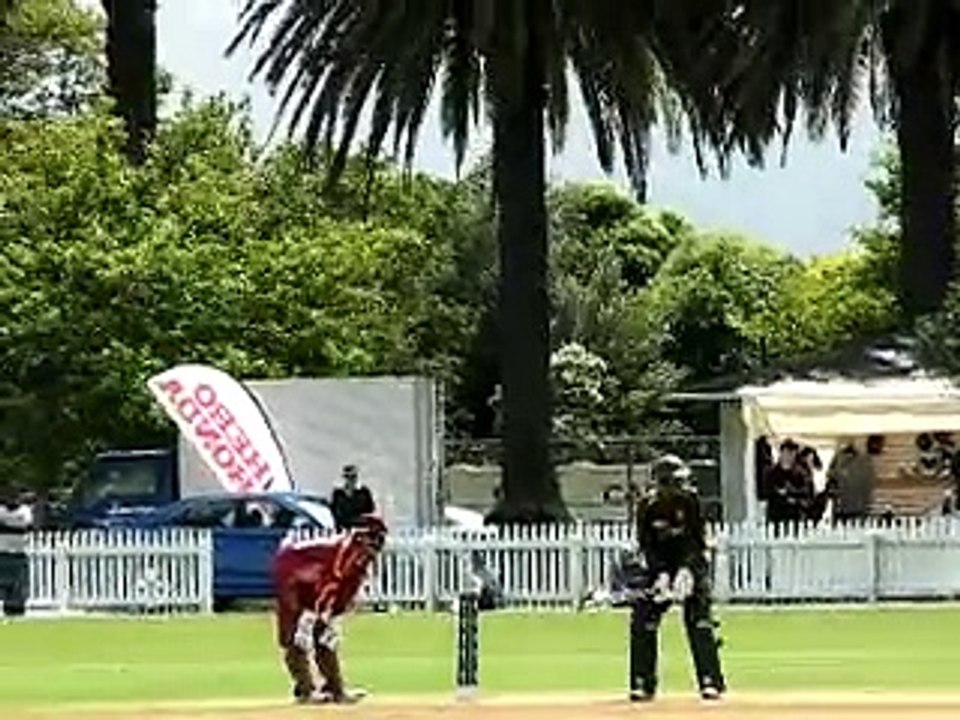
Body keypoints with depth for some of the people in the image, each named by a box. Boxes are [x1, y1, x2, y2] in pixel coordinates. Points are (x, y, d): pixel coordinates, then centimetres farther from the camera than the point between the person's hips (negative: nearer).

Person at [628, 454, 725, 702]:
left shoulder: (689, 501, -10)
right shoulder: (648, 506, -8)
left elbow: (697, 540, -11)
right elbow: (645, 545, -8)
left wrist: (686, 571, -23)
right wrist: (661, 575, -20)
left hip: (691, 567, -1)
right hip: (658, 568, 1)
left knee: (699, 622, -12)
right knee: (641, 623, -8)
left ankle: (711, 682, -8)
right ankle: (642, 684, 0)